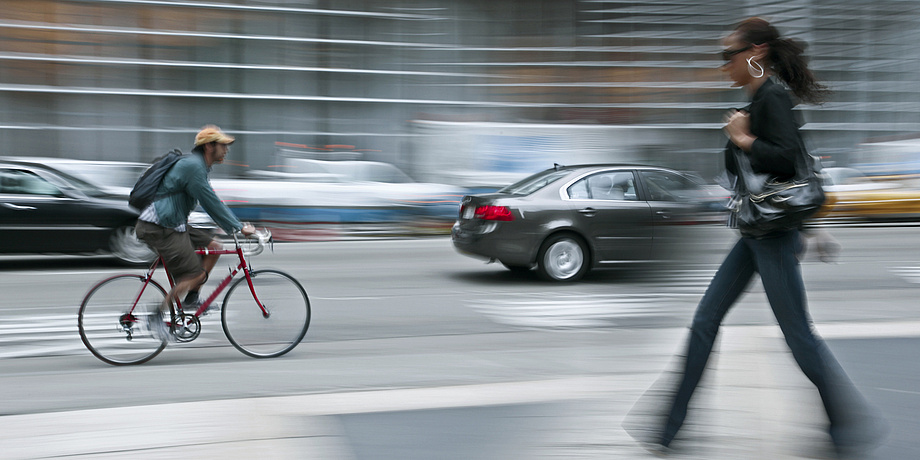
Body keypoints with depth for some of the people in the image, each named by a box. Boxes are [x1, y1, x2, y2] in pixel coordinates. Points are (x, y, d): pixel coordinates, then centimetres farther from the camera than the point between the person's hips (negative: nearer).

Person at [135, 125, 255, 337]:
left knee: (213, 246, 8)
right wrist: (239, 227, -15)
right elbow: (211, 203, -20)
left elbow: (212, 202, 21)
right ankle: (158, 314, 1)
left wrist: (237, 224, 15)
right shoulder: (192, 166, -18)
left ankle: (191, 299, 14)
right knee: (195, 274, -9)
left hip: (173, 224, 10)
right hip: (160, 228, -10)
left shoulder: (198, 166, 16)